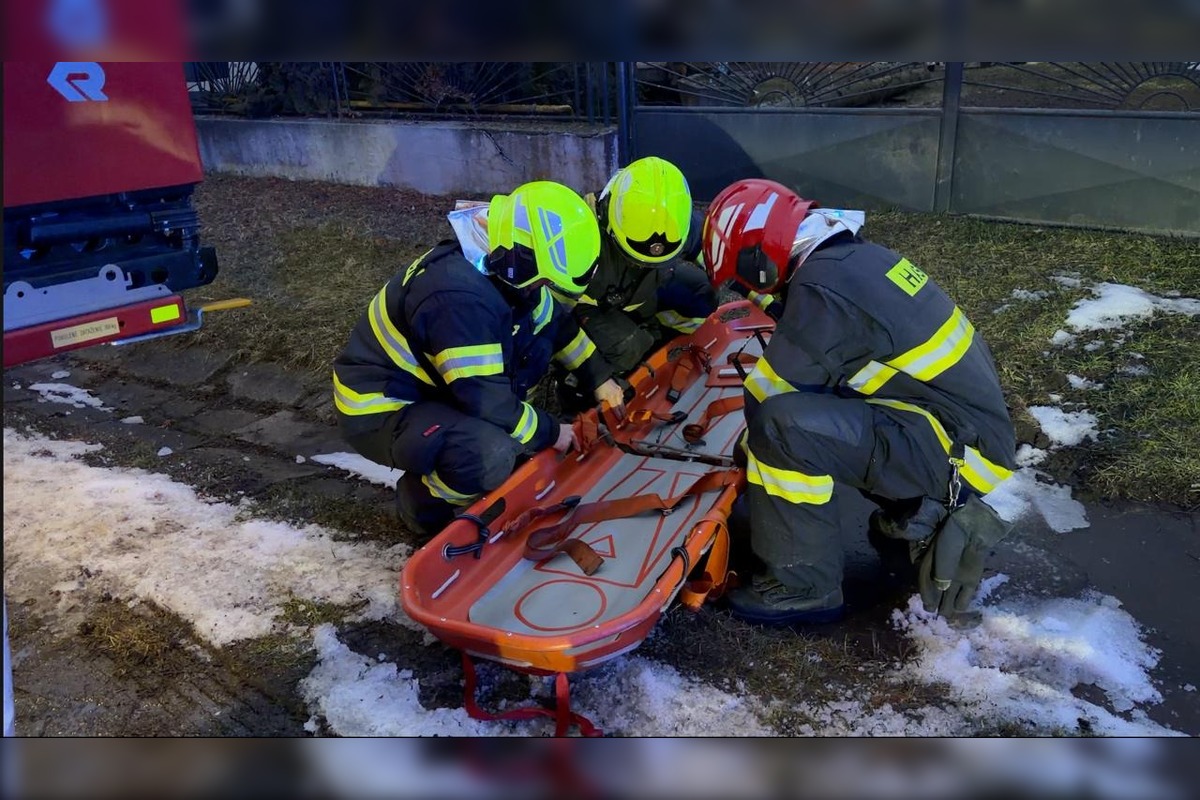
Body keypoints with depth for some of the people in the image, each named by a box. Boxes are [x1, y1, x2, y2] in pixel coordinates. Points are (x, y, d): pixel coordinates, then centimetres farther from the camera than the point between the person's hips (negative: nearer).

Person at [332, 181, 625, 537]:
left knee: (537, 345, 3)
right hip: (379, 411, -9)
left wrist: (599, 378, 12)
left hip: (425, 382, 9)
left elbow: (557, 322, 14)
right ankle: (421, 499, -4)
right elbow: (489, 402, -30)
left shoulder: (495, 267, -4)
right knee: (492, 454, -35)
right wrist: (549, 433, -15)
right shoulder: (461, 298, -33)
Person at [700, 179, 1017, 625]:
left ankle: (802, 584, -7)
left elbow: (769, 396, -12)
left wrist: (748, 453, 6)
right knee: (813, 405, 21)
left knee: (783, 426, -24)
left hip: (961, 447, -10)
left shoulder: (823, 290, -19)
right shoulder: (856, 257, 9)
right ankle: (927, 514, 19)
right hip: (975, 425, 10)